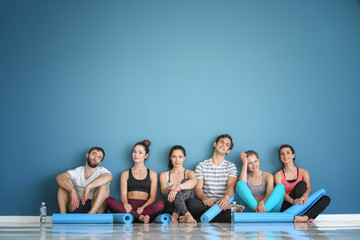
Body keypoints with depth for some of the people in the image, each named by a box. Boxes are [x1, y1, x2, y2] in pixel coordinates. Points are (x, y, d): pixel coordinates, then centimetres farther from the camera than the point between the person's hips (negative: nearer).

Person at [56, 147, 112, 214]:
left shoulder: (101, 171, 0)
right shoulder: (77, 172, 6)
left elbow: (109, 177, -27)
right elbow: (59, 177, -14)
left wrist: (88, 187, -36)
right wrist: (72, 190, -33)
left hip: (96, 207, -2)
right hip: (77, 206, 2)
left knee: (104, 184, -24)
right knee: (63, 183, -10)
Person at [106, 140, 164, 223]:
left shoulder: (152, 174, 17)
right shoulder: (125, 174, 18)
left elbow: (153, 197, 7)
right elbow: (123, 194, 5)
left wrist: (143, 207, -15)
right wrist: (126, 204, -20)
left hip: (145, 206, -1)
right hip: (129, 206, 1)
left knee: (160, 204, -33)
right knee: (109, 200, -30)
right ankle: (141, 217, -40)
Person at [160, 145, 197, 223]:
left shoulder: (189, 173, 14)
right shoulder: (164, 175, 19)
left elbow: (193, 182, -13)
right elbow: (163, 191, -3)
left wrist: (177, 188, -35)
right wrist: (170, 188, -31)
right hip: (170, 207, 0)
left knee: (185, 182, -26)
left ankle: (175, 215, -44)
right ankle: (187, 215, -54)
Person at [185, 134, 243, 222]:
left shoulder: (231, 167, 13)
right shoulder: (201, 166, 14)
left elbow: (231, 186, -4)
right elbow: (198, 188, 3)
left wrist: (226, 198, -29)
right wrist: (204, 198, -22)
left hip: (223, 204, -1)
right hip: (206, 204, 1)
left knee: (230, 214, -38)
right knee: (190, 202, -35)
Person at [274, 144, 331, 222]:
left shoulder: (303, 172, 11)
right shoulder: (278, 175, 6)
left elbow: (309, 188, -6)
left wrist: (305, 195, -32)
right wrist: (292, 201, -33)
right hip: (286, 206, -3)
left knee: (326, 199, -19)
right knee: (302, 184, -24)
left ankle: (305, 217, -40)